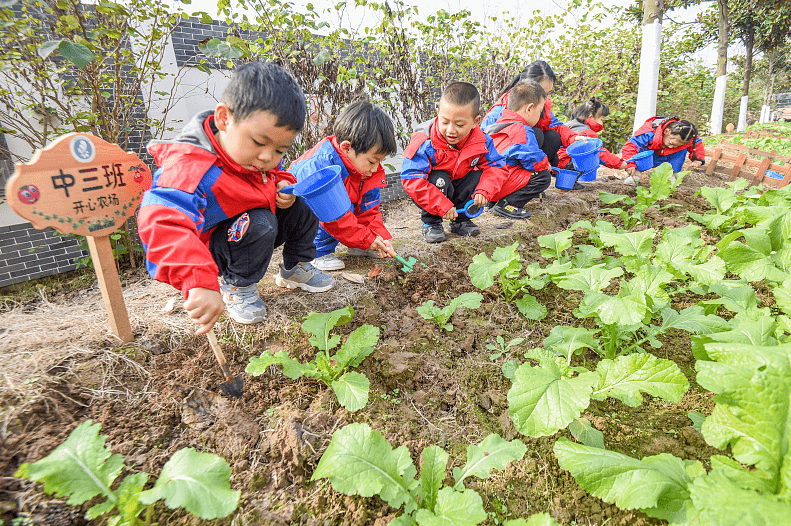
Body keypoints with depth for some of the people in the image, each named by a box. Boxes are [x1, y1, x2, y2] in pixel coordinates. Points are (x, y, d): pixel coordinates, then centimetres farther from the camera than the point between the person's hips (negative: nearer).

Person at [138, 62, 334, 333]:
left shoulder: (254, 154, -11)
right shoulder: (191, 169, -38)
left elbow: (274, 175, 14)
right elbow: (161, 223, -54)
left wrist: (284, 185, -12)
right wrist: (200, 284, -66)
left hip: (253, 230, 7)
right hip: (209, 247, -7)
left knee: (302, 206, -3)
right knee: (259, 224, -33)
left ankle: (295, 268, 17)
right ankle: (237, 286, -7)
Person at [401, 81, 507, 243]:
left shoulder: (481, 142, -17)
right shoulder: (425, 143, -29)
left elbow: (496, 167, -9)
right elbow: (411, 179, -33)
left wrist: (484, 191, -30)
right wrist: (442, 206, -35)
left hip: (459, 186, 4)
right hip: (435, 187, -3)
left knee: (478, 176, -21)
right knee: (439, 180, -34)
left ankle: (460, 220, 0)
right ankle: (431, 222, -8)